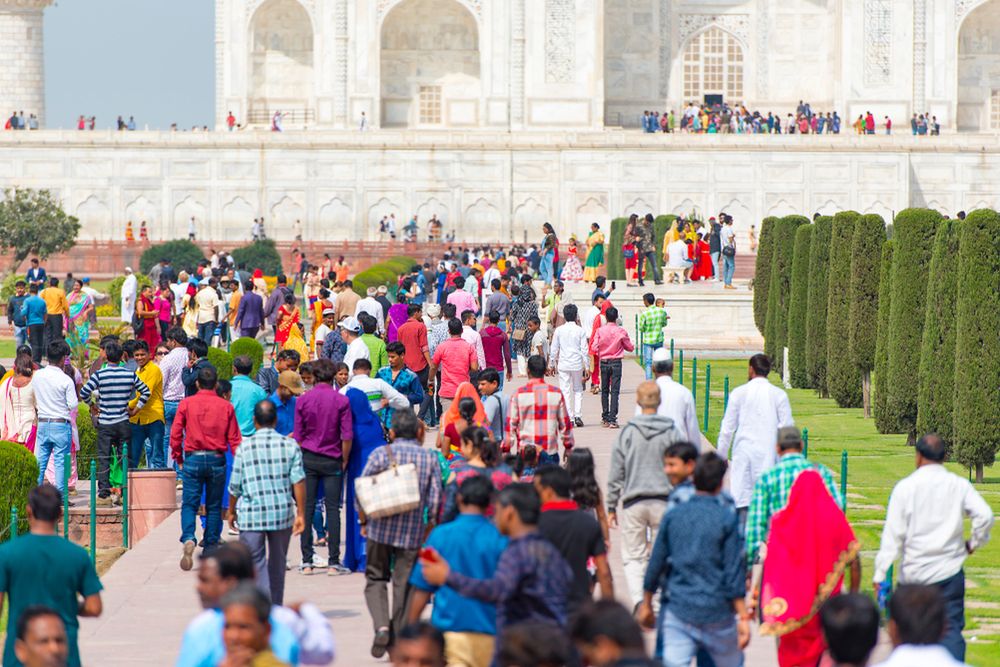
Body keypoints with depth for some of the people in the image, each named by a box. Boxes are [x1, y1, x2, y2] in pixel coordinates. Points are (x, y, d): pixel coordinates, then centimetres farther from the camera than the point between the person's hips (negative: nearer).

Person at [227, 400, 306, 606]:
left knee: (256, 564, -3)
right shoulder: (290, 445, 1)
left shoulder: (244, 447, -3)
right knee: (277, 563, 17)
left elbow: (235, 486, 0)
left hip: (252, 514, -3)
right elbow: (298, 481, -4)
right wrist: (301, 514, 0)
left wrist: (231, 512, 16)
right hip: (282, 512, 3)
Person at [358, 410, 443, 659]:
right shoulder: (430, 459, 1)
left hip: (381, 528, -1)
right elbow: (435, 500, -2)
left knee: (376, 578, 12)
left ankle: (381, 625, -11)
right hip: (413, 533, 1)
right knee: (403, 584, 9)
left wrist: (364, 521, 10)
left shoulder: (381, 454, -4)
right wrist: (429, 526, 13)